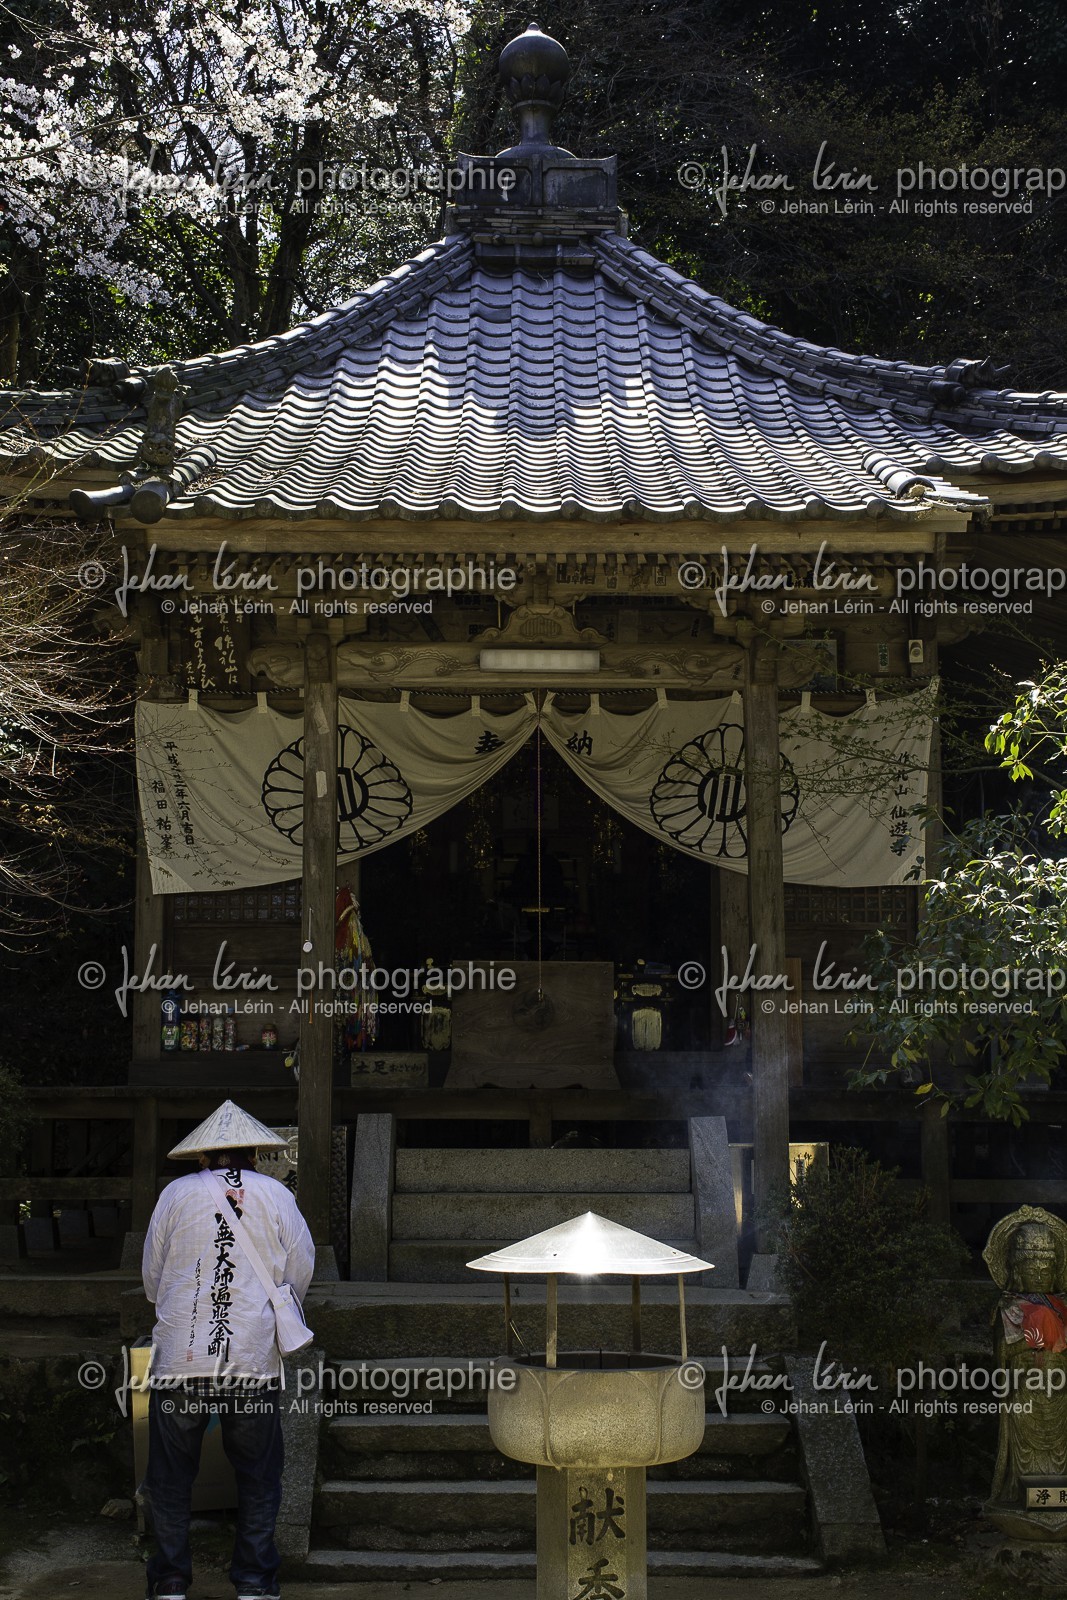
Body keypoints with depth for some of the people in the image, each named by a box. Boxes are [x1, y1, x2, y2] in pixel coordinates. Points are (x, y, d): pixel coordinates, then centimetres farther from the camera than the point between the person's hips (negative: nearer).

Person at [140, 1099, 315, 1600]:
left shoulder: (176, 1193, 5)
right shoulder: (276, 1196, 4)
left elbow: (151, 1277, 12)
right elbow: (300, 1275, 9)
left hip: (179, 1357, 0)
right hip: (253, 1357, 0)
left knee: (171, 1473, 11)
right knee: (257, 1474, 10)